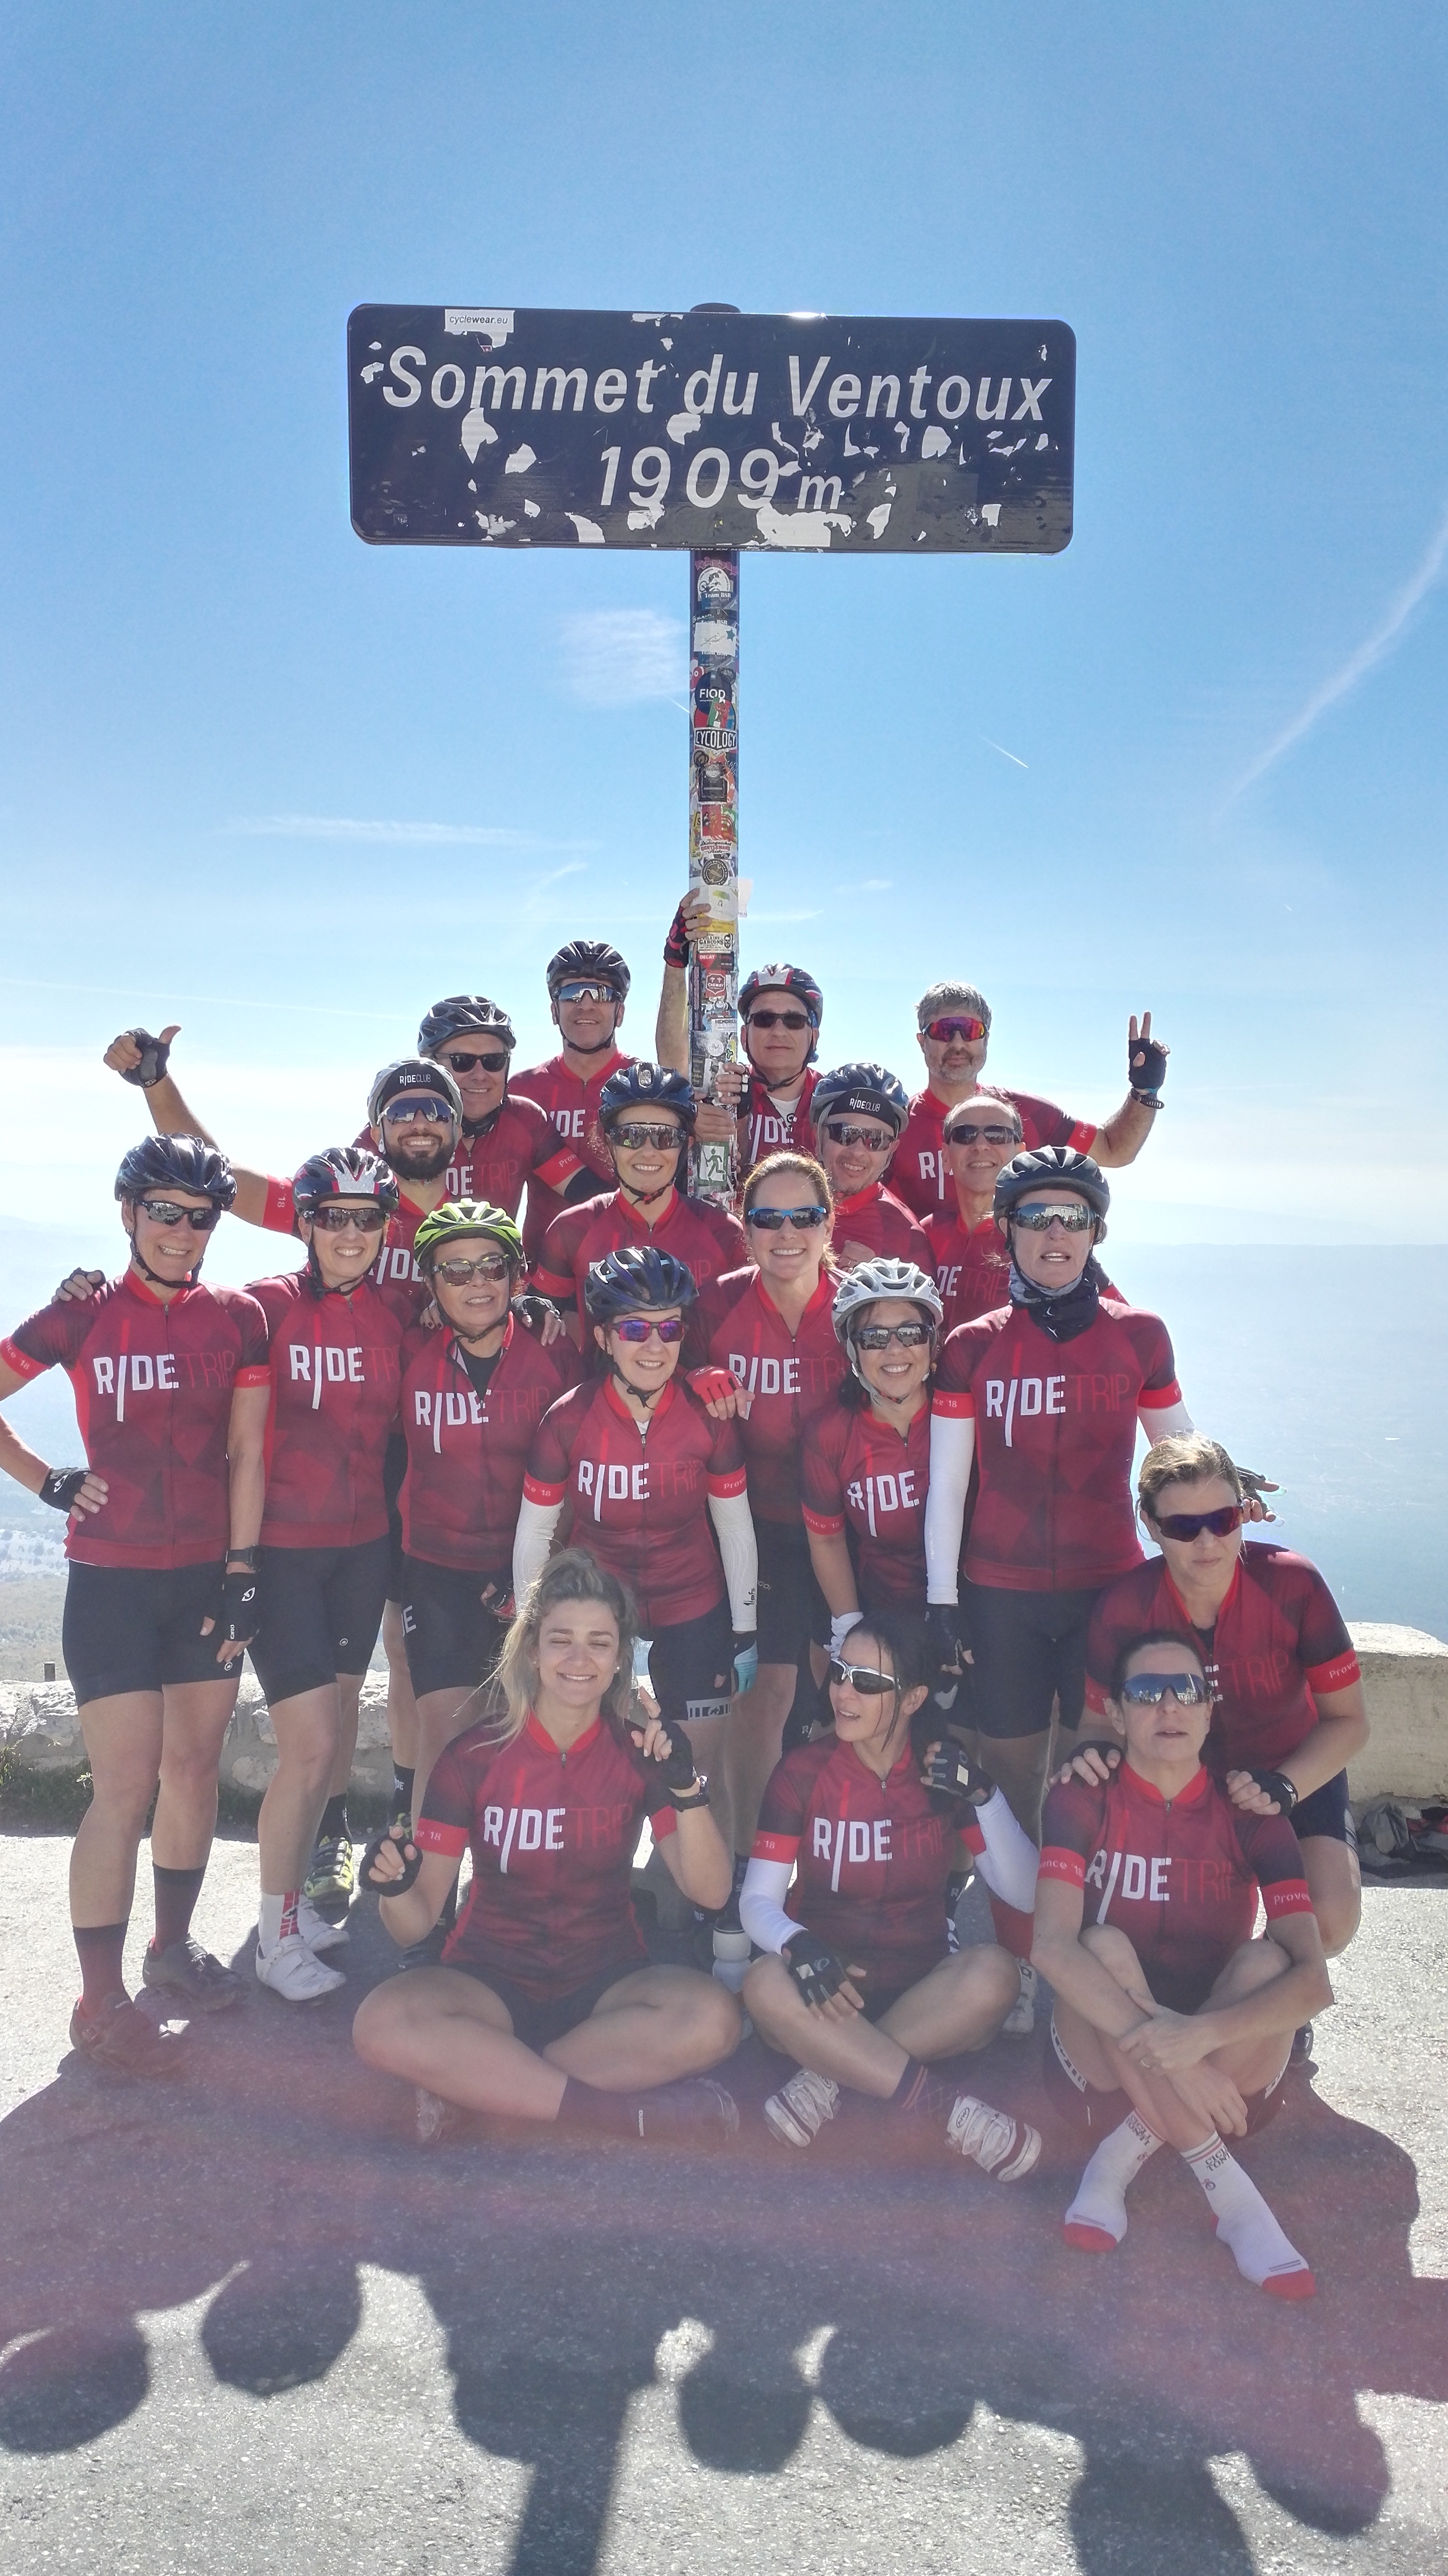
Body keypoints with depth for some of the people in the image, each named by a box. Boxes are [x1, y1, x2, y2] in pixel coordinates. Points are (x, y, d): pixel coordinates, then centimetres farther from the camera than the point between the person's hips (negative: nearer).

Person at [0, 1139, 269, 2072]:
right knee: (127, 1785, -5)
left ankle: (174, 1946, 32)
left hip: (209, 1576, 3)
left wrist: (242, 1570, -4)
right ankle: (102, 2003, 7)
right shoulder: (83, 1315, -3)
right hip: (112, 1582, -3)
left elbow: (246, 1454, 0)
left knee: (194, 1766, 12)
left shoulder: (238, 1318, 1)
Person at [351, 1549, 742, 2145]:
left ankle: (477, 2082, -21)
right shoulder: (474, 1756, -6)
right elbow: (416, 1925, -5)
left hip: (606, 1982, 1)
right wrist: (395, 1887, -28)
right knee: (384, 2023, -32)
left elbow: (710, 1892, -12)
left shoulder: (637, 1751, -3)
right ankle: (630, 2111, -26)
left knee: (711, 2018, -30)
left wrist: (685, 1788, -27)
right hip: (491, 1979, -1)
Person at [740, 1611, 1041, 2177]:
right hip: (825, 1994, -1)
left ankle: (829, 2074, -22)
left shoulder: (947, 1773, -1)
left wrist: (984, 1796, -20)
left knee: (993, 1972, -30)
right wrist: (798, 1945, -31)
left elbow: (1024, 1893, -6)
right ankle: (949, 2109, -29)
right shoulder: (802, 1771, -5)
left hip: (919, 1994, 1)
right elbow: (758, 1901, -9)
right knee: (766, 1985, -34)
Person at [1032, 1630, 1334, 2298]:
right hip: (1104, 2073, -1)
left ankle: (1119, 2162, -19)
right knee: (1106, 1947, -30)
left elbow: (1314, 1980, -19)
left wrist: (1201, 2034, -36)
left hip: (1222, 2079, 1)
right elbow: (1051, 1945, -25)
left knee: (1264, 1960, -27)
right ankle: (1229, 2195, -25)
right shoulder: (1082, 1802, -9)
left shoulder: (1249, 1815, -6)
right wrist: (1158, 2044, -38)